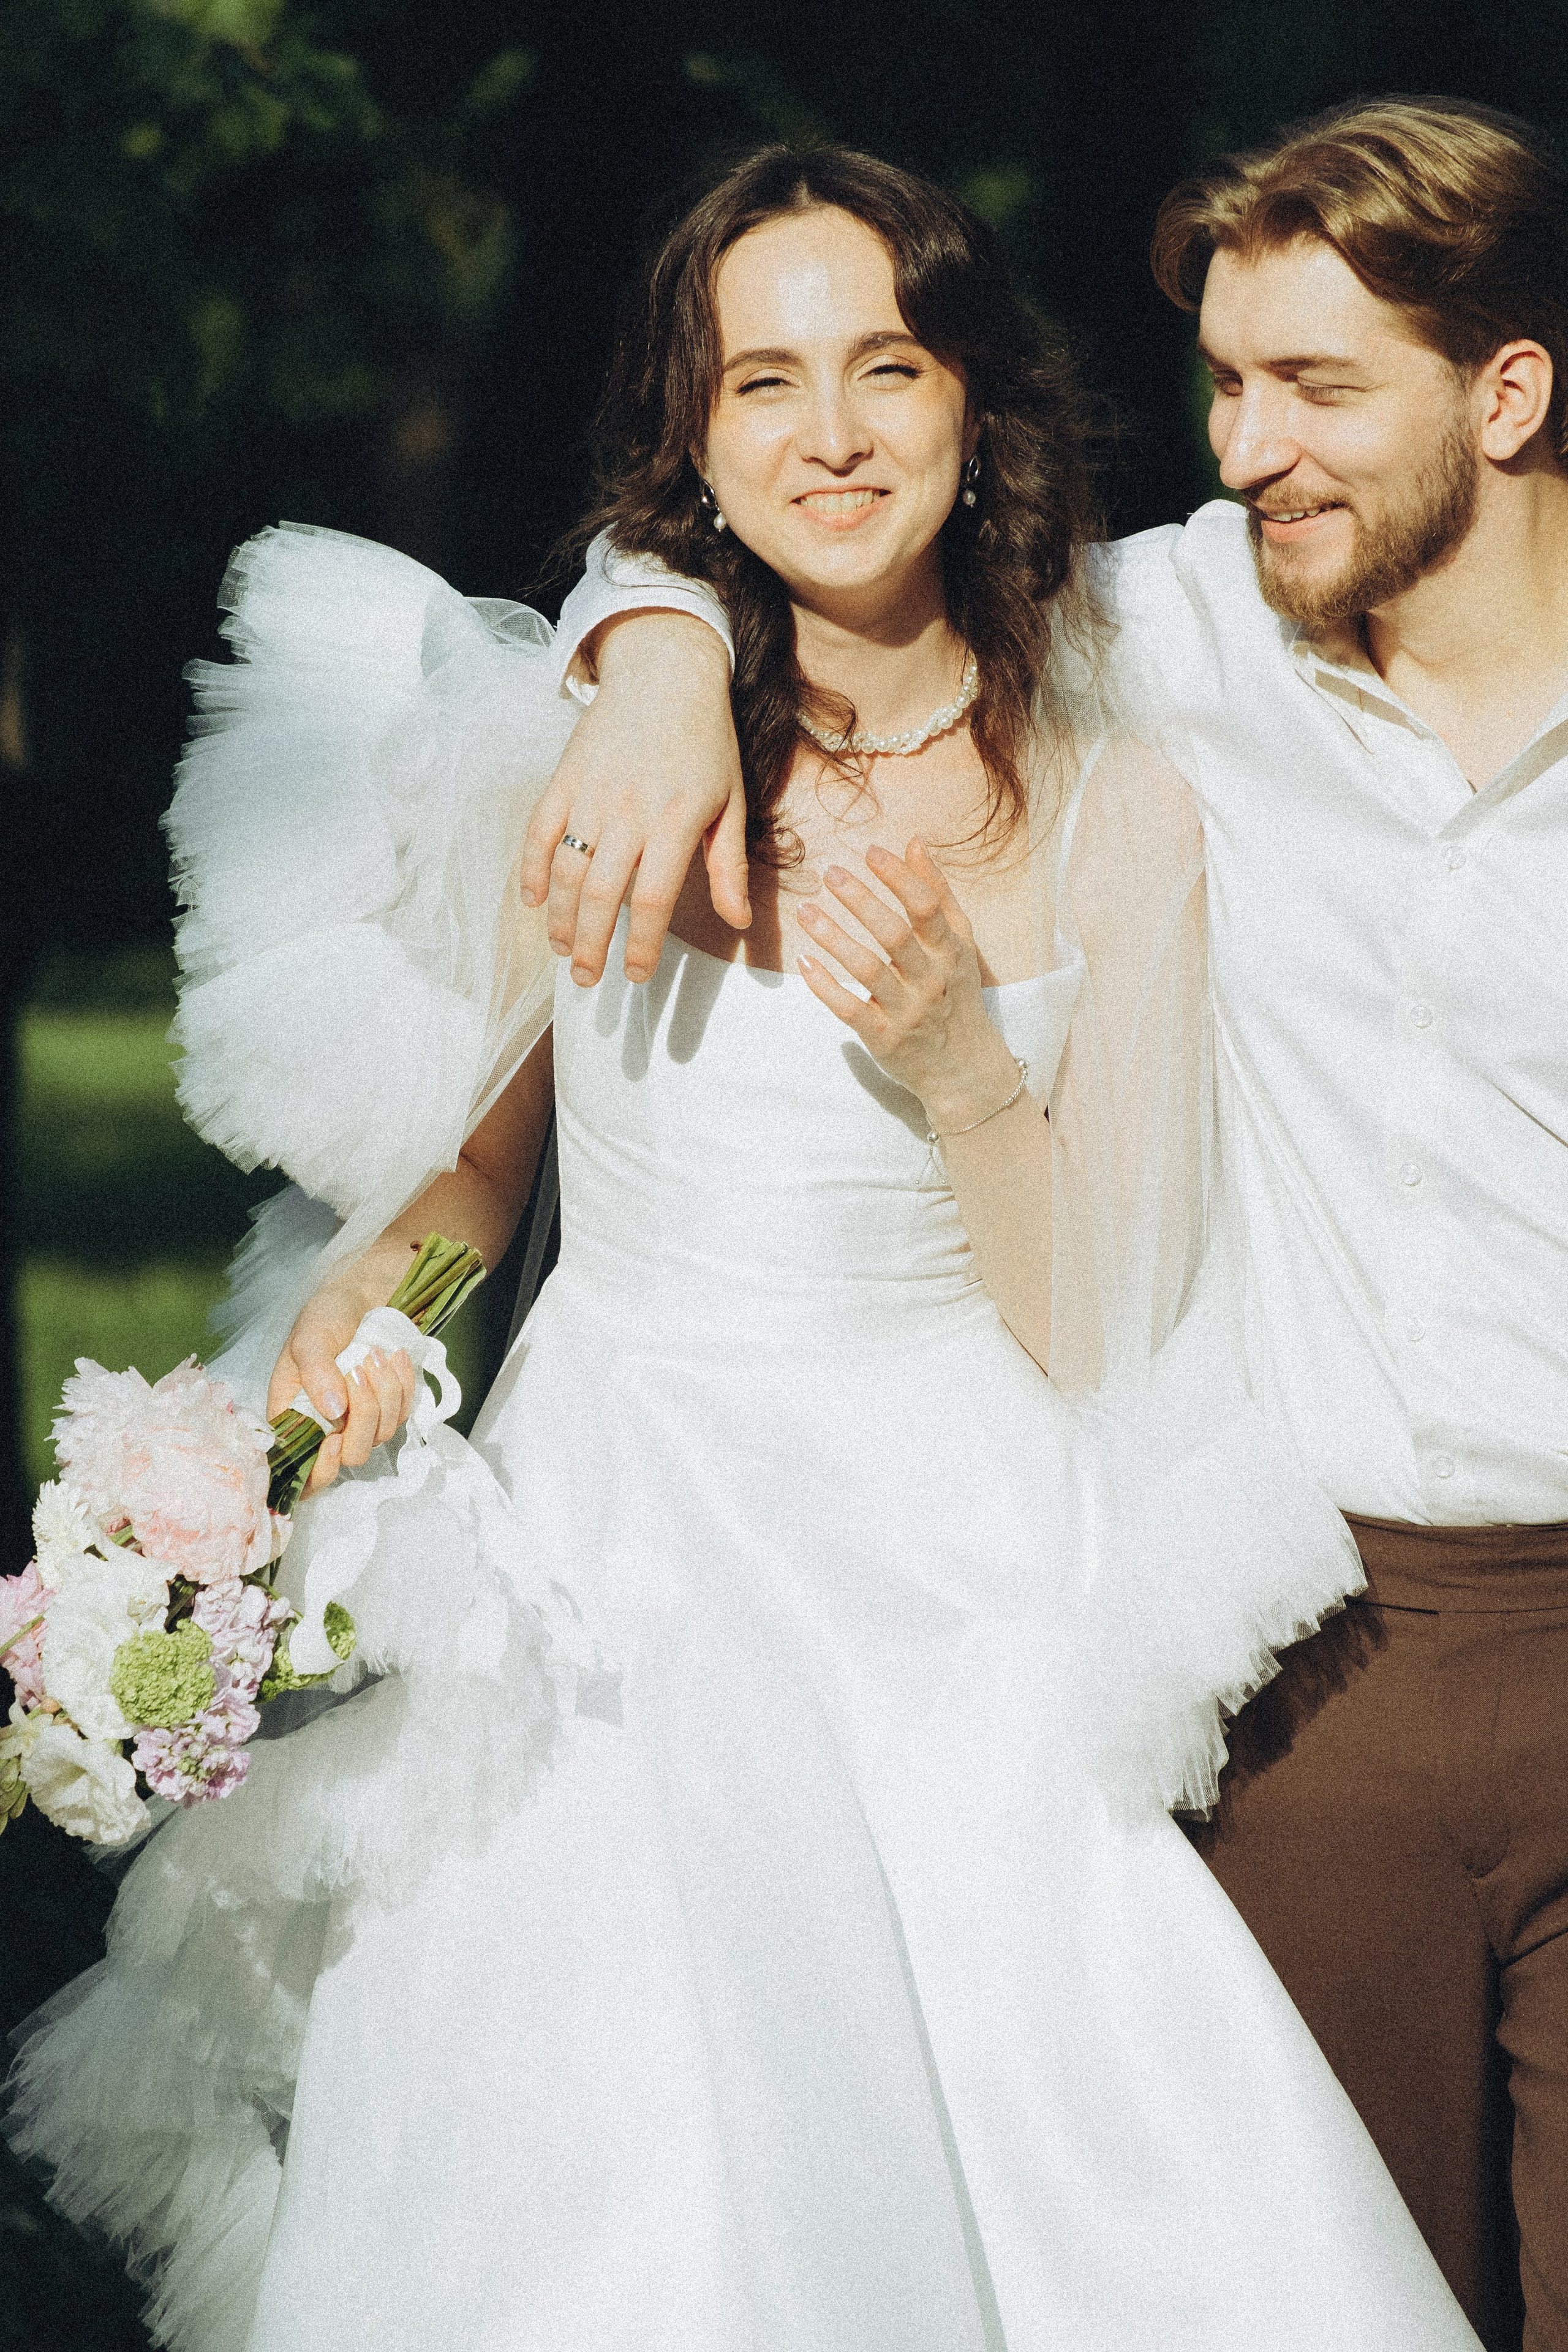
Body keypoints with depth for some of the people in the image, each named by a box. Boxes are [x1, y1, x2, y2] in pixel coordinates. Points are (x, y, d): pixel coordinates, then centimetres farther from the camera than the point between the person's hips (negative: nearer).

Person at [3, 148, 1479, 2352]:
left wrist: (963, 1061, -16)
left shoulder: (1118, 820, 0)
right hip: (604, 1593, 0)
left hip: (946, 1611, 1)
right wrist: (357, 1298, -9)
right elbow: (473, 1155, 12)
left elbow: (1107, 1344, 0)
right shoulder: (585, 757, -1)